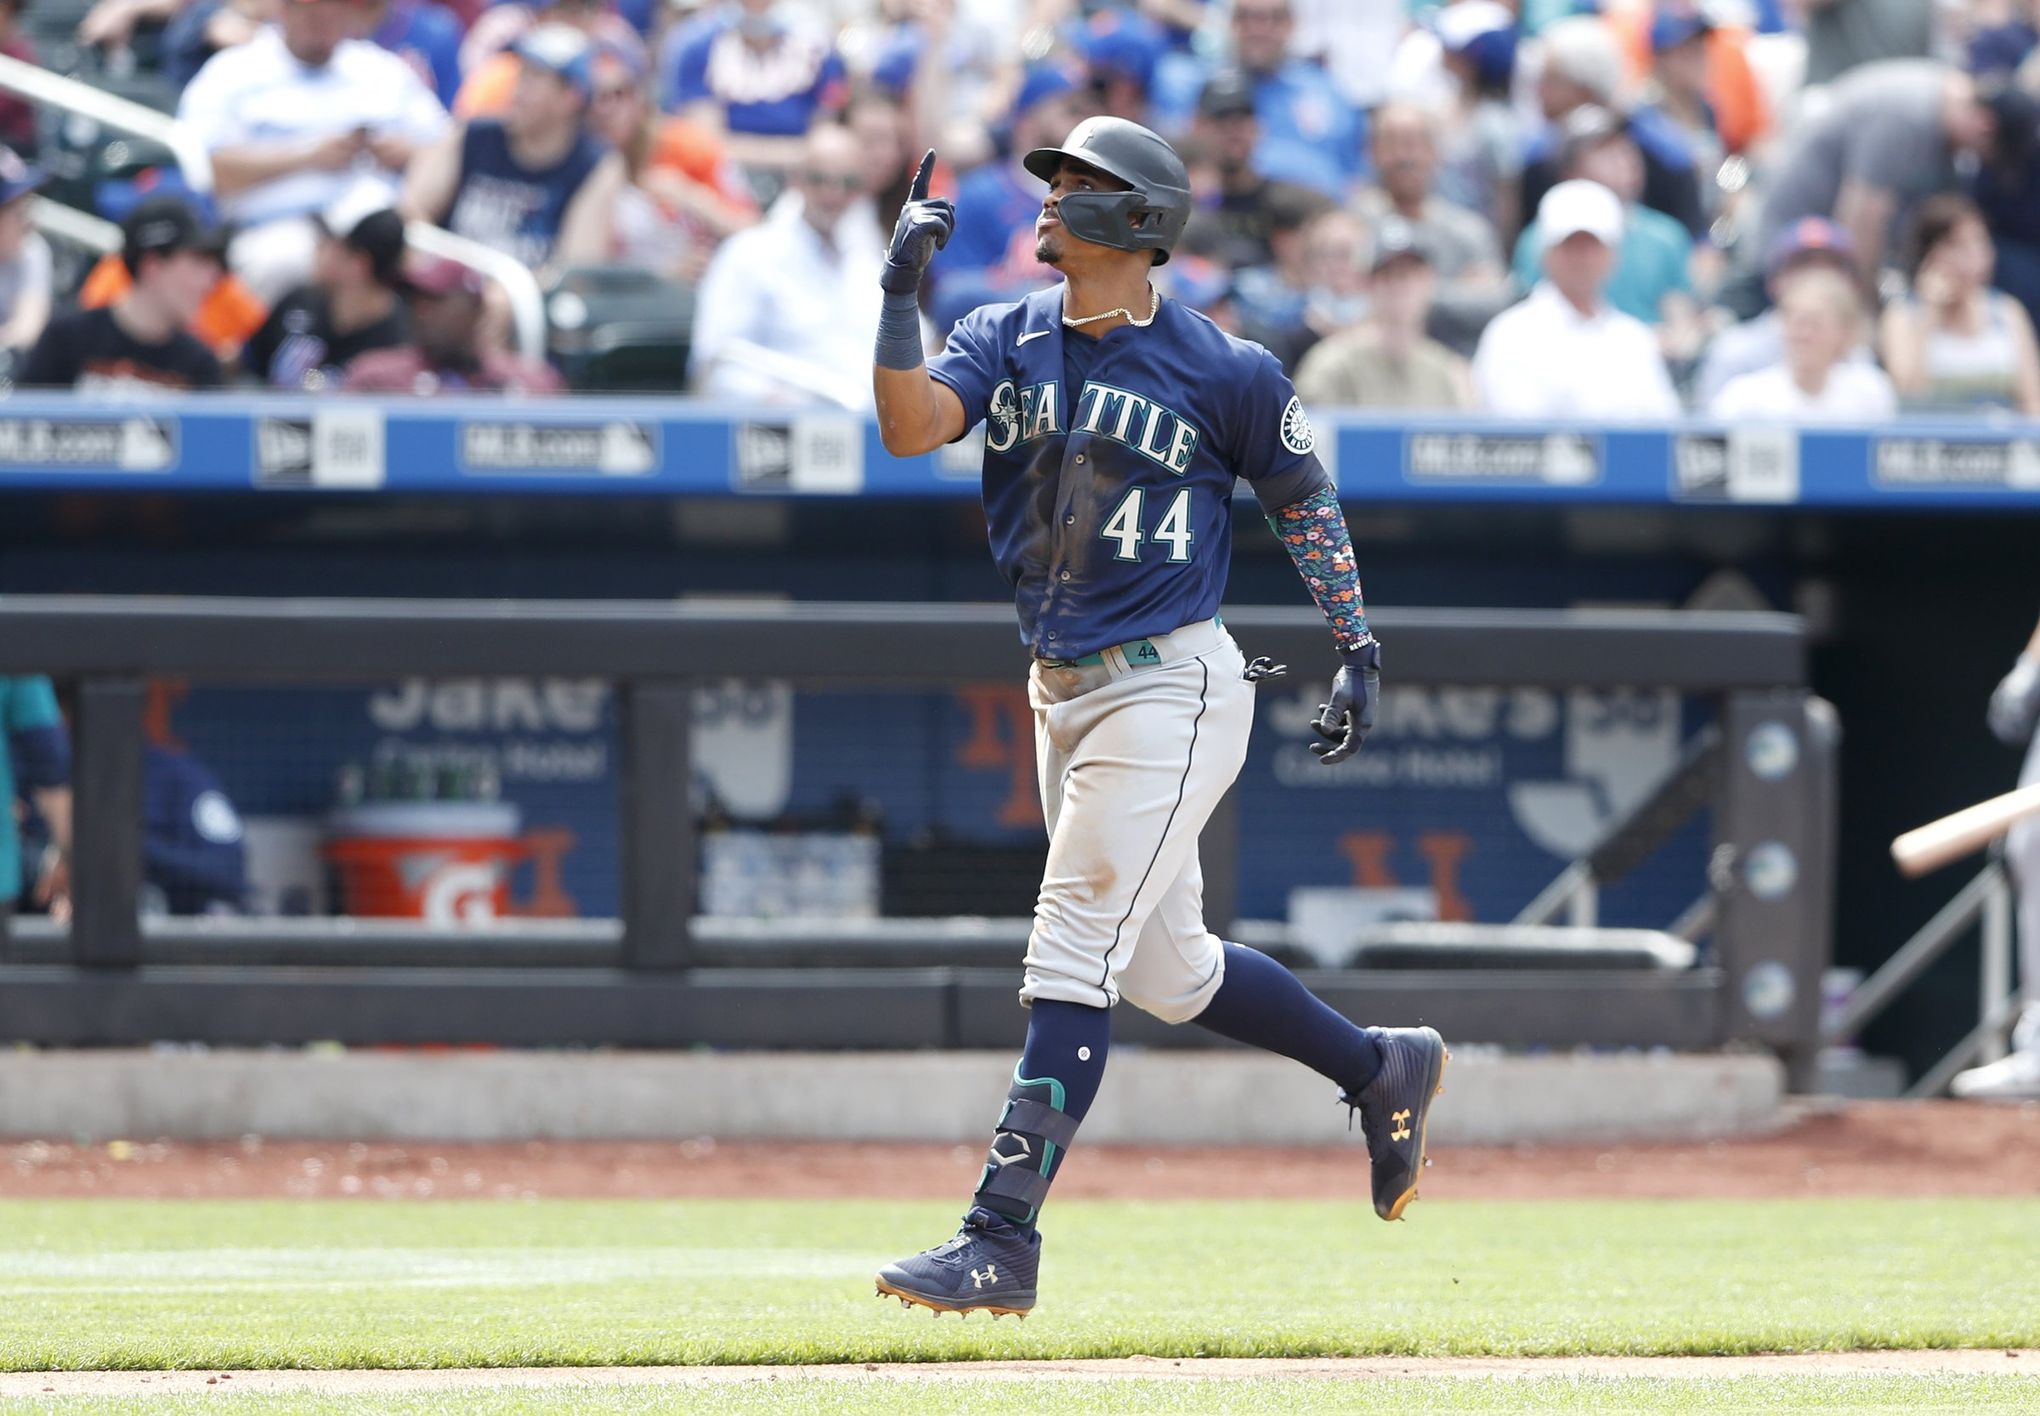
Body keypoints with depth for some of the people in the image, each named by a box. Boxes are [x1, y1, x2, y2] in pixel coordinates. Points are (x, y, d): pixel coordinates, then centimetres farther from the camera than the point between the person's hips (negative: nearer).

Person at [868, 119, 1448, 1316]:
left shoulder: (1223, 370, -9)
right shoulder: (1007, 341, 5)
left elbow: (1302, 498, 3)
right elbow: (912, 425, -12)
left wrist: (1357, 648, 2)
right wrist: (902, 292, -22)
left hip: (1172, 689, -7)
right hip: (1063, 694, 7)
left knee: (1073, 957, -12)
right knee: (1169, 971, 16)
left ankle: (1002, 1240, -13)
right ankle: (1381, 1070, 37)